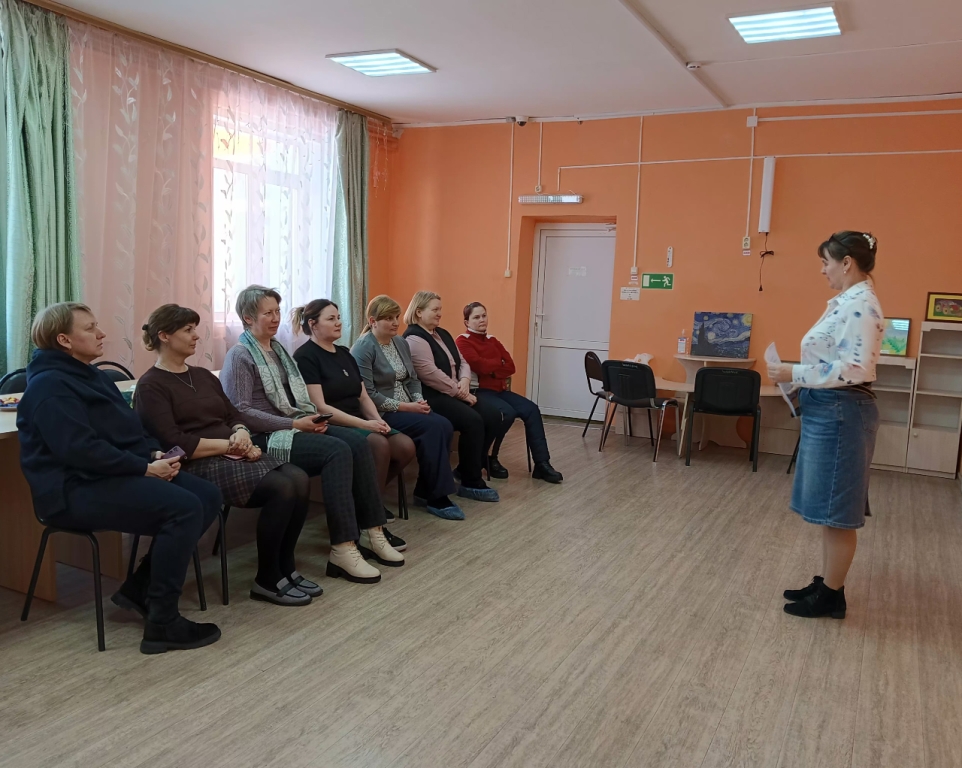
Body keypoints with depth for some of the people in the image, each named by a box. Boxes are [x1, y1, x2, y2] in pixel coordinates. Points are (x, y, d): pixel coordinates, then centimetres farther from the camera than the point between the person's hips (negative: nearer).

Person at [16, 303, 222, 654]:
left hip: (116, 475, 10)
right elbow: (81, 449, -24)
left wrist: (156, 453, -1)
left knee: (207, 495, -5)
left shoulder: (91, 375, 19)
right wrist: (146, 468, -20)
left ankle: (140, 588, 4)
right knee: (184, 508, -27)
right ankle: (162, 623, -18)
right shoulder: (50, 385, -12)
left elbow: (131, 429, 20)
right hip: (78, 489, -10)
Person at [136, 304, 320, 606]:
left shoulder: (203, 375, 19)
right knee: (281, 488, -26)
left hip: (232, 457, 7)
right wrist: (230, 445, -15)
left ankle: (286, 568, -3)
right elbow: (174, 444, -16)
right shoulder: (151, 386, -5)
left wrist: (241, 434, -7)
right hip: (198, 466, -7)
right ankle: (267, 580, -10)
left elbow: (234, 416, 17)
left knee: (299, 479, -17)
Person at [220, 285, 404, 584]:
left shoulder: (278, 349, 19)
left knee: (358, 443, -16)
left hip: (296, 426, 8)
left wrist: (311, 418, -1)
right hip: (266, 437, -8)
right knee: (338, 451, -29)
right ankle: (343, 549, -28)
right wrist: (294, 424, -18)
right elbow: (241, 411, -16)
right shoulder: (240, 356, -6)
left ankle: (371, 530, -12)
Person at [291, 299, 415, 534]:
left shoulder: (344, 353, 17)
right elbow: (320, 408, -17)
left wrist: (377, 420, -8)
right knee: (378, 444, -32)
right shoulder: (305, 356, -8)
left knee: (406, 446, -14)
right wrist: (364, 424, -22)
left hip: (357, 424, 8)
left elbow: (363, 396, 14)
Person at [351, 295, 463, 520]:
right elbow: (367, 394, -17)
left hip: (407, 407, 7)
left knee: (445, 426, -18)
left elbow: (412, 379, 16)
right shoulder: (363, 348, -11)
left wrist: (419, 401, -6)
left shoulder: (400, 342, 13)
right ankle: (436, 495, -14)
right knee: (433, 427, -25)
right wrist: (404, 407, -18)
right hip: (381, 413, -7)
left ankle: (426, 490, -6)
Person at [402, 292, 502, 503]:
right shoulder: (414, 339, -11)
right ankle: (471, 483, -14)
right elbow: (431, 375, -20)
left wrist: (465, 381, -6)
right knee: (473, 421, -27)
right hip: (431, 397, -9)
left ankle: (466, 469, 2)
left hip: (453, 394, 9)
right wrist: (459, 392, -15)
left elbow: (462, 362, 17)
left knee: (493, 416, -9)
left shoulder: (443, 334, 19)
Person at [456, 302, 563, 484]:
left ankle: (542, 464, -14)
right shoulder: (462, 342, -2)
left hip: (499, 390, 7)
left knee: (531, 409, -13)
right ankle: (488, 459, -9)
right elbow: (479, 365, -18)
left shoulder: (493, 341, 18)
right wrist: (499, 364, -1)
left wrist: (490, 369, -9)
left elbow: (511, 367, 6)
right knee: (507, 413, -31)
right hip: (478, 391, -7)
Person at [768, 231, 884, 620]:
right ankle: (825, 585, 27)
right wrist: (801, 381, 12)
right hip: (827, 411, 11)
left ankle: (832, 596, 13)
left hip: (840, 412, -11)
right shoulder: (847, 303, 13)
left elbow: (855, 368, -25)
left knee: (837, 510, 1)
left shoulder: (860, 304, -18)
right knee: (829, 508, 16)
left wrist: (795, 374, -20)